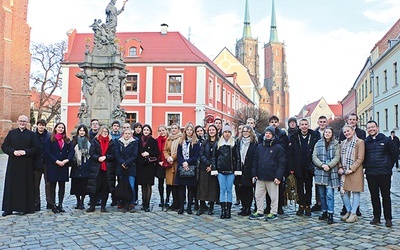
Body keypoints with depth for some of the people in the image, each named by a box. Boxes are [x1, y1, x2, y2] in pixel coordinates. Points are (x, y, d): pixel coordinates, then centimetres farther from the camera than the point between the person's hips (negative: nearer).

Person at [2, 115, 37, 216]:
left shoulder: (31, 134, 5)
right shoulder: (11, 133, 9)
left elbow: (35, 148, 0)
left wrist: (25, 152, -15)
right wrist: (13, 151, -13)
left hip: (27, 165, -1)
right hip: (13, 163, 1)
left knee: (26, 186, 1)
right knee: (11, 185, 3)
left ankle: (25, 208, 9)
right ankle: (9, 208, 10)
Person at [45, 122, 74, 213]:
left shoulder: (67, 140, 12)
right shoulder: (50, 140, 3)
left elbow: (71, 151, 4)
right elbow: (48, 152, -6)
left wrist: (66, 160, -12)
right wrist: (57, 161, -14)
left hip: (64, 165, 3)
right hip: (52, 165, -3)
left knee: (62, 185, 5)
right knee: (53, 185, 1)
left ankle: (60, 205, 11)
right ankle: (53, 205, 7)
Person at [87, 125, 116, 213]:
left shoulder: (111, 142, 8)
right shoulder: (95, 141, 7)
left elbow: (113, 155, 3)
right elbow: (91, 153, -1)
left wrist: (105, 157, -13)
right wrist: (98, 158, -17)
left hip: (107, 168, 1)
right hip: (96, 168, -1)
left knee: (105, 188, 4)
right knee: (95, 187, 0)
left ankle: (103, 206, 12)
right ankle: (92, 206, 10)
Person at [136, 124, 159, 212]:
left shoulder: (153, 141, 2)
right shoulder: (139, 141, 11)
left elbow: (156, 152, -2)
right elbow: (137, 152, 13)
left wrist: (148, 153, -13)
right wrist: (141, 154, -3)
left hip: (150, 165, -3)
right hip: (141, 165, 3)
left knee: (148, 185, -5)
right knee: (143, 185, 8)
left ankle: (147, 204, -1)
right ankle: (144, 203, 15)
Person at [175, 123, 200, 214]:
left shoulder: (196, 142, 1)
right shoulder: (181, 142, 11)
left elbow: (196, 156, -5)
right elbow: (178, 154, 4)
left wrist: (187, 162, -16)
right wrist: (183, 163, -12)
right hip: (181, 168, 3)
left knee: (191, 188, 2)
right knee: (181, 187, 4)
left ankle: (189, 207, 8)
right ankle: (181, 207, 9)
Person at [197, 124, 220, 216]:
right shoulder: (204, 142, 8)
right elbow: (201, 155, 1)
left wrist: (212, 166, -12)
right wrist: (208, 163, -12)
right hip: (204, 168, 3)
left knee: (213, 187, 2)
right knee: (202, 187, 2)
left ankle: (211, 207, 14)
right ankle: (201, 207, 8)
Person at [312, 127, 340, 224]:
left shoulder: (336, 144, 6)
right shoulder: (318, 144, 11)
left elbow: (337, 157, -3)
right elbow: (314, 157, 3)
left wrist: (329, 165, -17)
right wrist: (322, 165, -12)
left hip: (331, 172, -3)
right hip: (320, 172, 3)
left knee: (330, 194, -8)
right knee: (322, 194, 8)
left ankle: (330, 214, -4)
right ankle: (324, 212, 19)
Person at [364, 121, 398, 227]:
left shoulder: (386, 140, 0)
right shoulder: (365, 142, 6)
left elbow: (395, 153, 6)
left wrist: (389, 165, 5)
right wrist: (366, 166, 6)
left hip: (384, 173, -2)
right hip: (370, 174, 2)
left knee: (386, 196, 3)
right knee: (374, 196, 9)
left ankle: (388, 218, 12)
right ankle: (376, 217, 18)